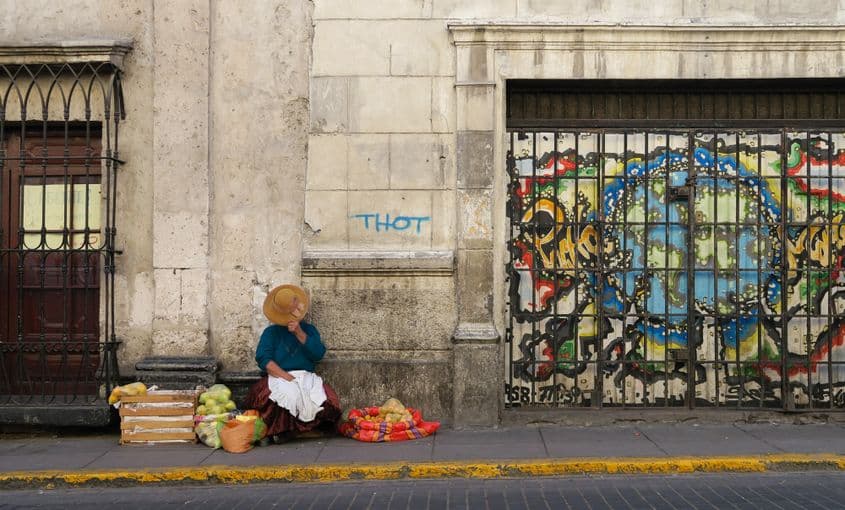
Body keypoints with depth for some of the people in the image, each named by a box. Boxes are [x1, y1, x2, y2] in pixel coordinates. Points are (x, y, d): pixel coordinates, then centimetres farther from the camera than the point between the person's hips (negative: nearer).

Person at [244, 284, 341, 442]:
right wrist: (287, 377, -20)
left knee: (328, 398, -29)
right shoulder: (271, 332, 8)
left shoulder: (309, 329, 15)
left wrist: (299, 333, -10)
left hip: (305, 376, 2)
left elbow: (318, 355, 0)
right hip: (277, 377, -2)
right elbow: (264, 359, -7)